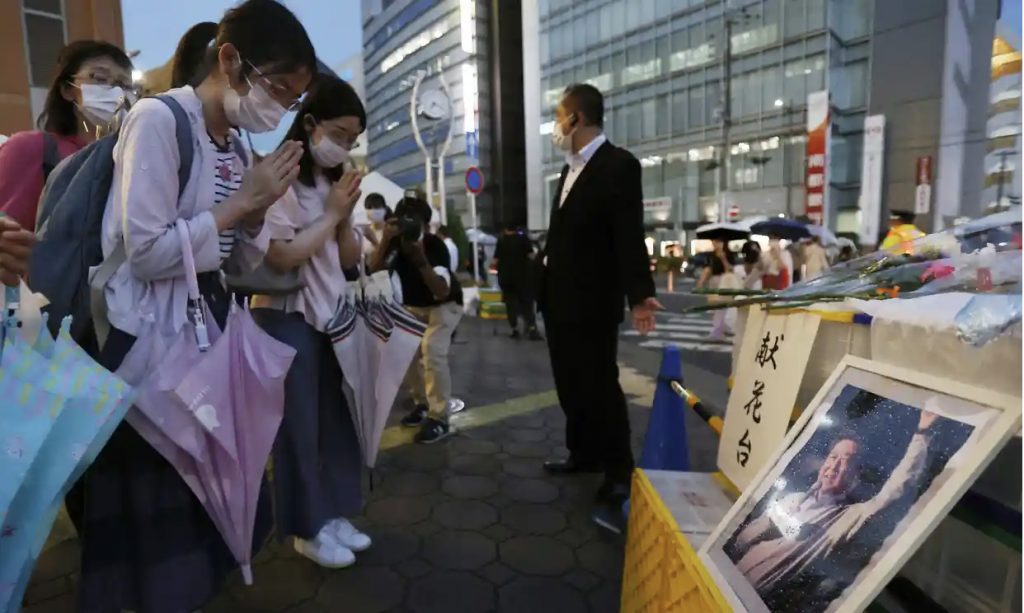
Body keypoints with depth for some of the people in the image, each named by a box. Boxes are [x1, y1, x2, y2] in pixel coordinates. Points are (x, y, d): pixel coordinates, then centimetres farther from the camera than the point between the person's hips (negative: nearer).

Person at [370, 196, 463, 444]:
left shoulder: (436, 247, -31)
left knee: (432, 352, -23)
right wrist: (385, 240, -40)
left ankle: (439, 419, -14)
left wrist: (421, 260, -50)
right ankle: (423, 403, 21)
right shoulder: (396, 243, -17)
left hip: (444, 305, -6)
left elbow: (442, 292, -41)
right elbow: (374, 268, -31)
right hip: (413, 306, 6)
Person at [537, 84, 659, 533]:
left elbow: (630, 234, -20)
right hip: (560, 298, 9)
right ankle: (584, 454, 33)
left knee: (599, 385, -3)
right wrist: (543, 262, 20)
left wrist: (639, 293, -29)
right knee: (570, 383, 16)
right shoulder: (571, 168, 16)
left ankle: (618, 479, 10)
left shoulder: (618, 164, -11)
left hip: (592, 301, -9)